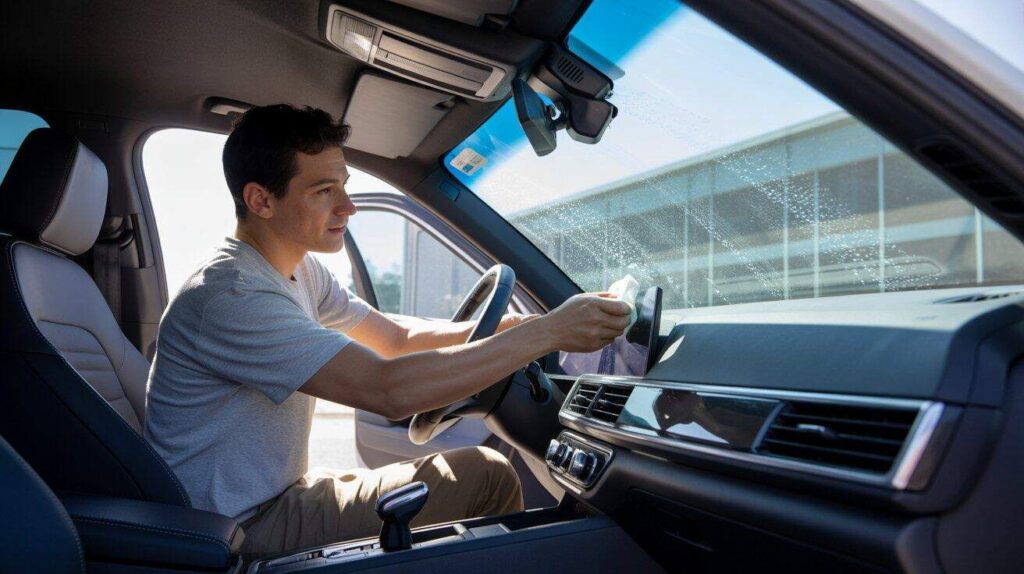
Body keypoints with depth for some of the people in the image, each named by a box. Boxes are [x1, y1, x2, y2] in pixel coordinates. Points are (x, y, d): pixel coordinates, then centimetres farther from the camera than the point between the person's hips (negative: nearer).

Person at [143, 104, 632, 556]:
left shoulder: (299, 269, 3)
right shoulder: (230, 296, -26)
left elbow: (398, 338, 7)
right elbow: (389, 390, -34)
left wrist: (507, 327, -9)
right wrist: (547, 332, -31)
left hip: (271, 500, 9)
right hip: (241, 533, -8)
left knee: (485, 473, 9)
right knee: (490, 477, -13)